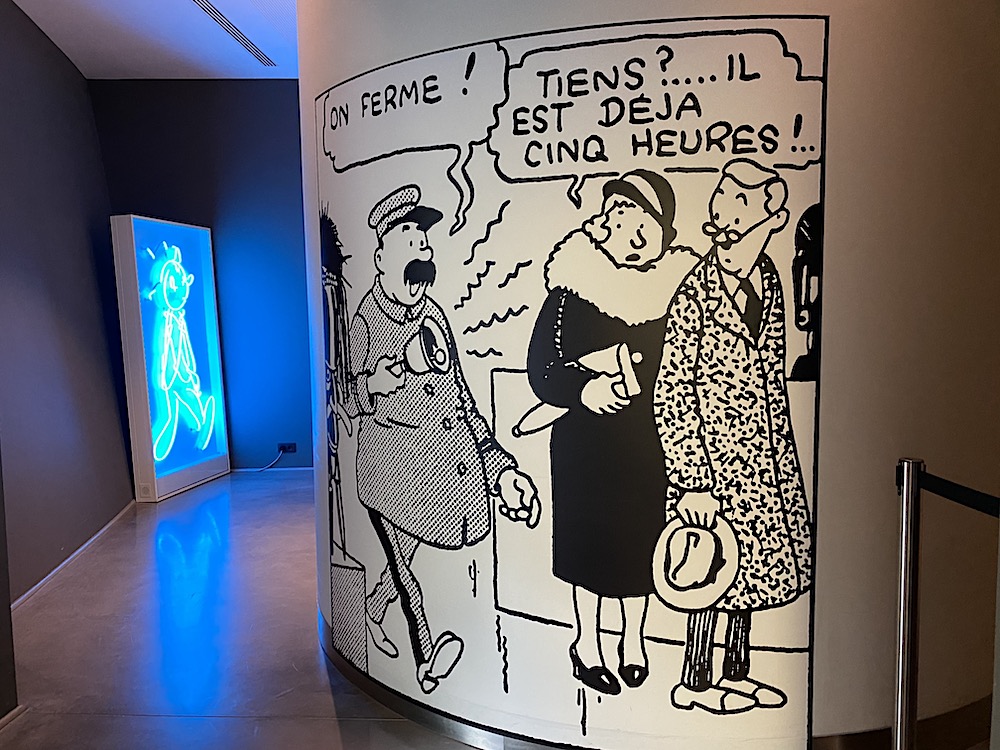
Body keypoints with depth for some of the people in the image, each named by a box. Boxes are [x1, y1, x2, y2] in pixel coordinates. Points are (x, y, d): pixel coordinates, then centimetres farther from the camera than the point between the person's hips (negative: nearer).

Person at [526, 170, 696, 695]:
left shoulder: (676, 284, -4)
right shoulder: (572, 285, -7)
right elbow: (540, 367, -7)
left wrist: (619, 367, -16)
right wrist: (584, 388, -26)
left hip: (649, 440, 2)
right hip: (586, 440, -1)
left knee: (640, 534, 12)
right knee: (589, 532, 8)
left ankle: (634, 638, 36)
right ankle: (587, 641, 31)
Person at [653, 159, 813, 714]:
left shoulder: (767, 276, 3)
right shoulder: (697, 293, -19)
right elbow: (671, 394, -18)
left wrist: (783, 449, 15)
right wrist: (692, 482, -18)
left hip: (766, 456, 7)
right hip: (717, 458, -7)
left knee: (751, 563, 17)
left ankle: (736, 672, 36)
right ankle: (695, 683, 26)